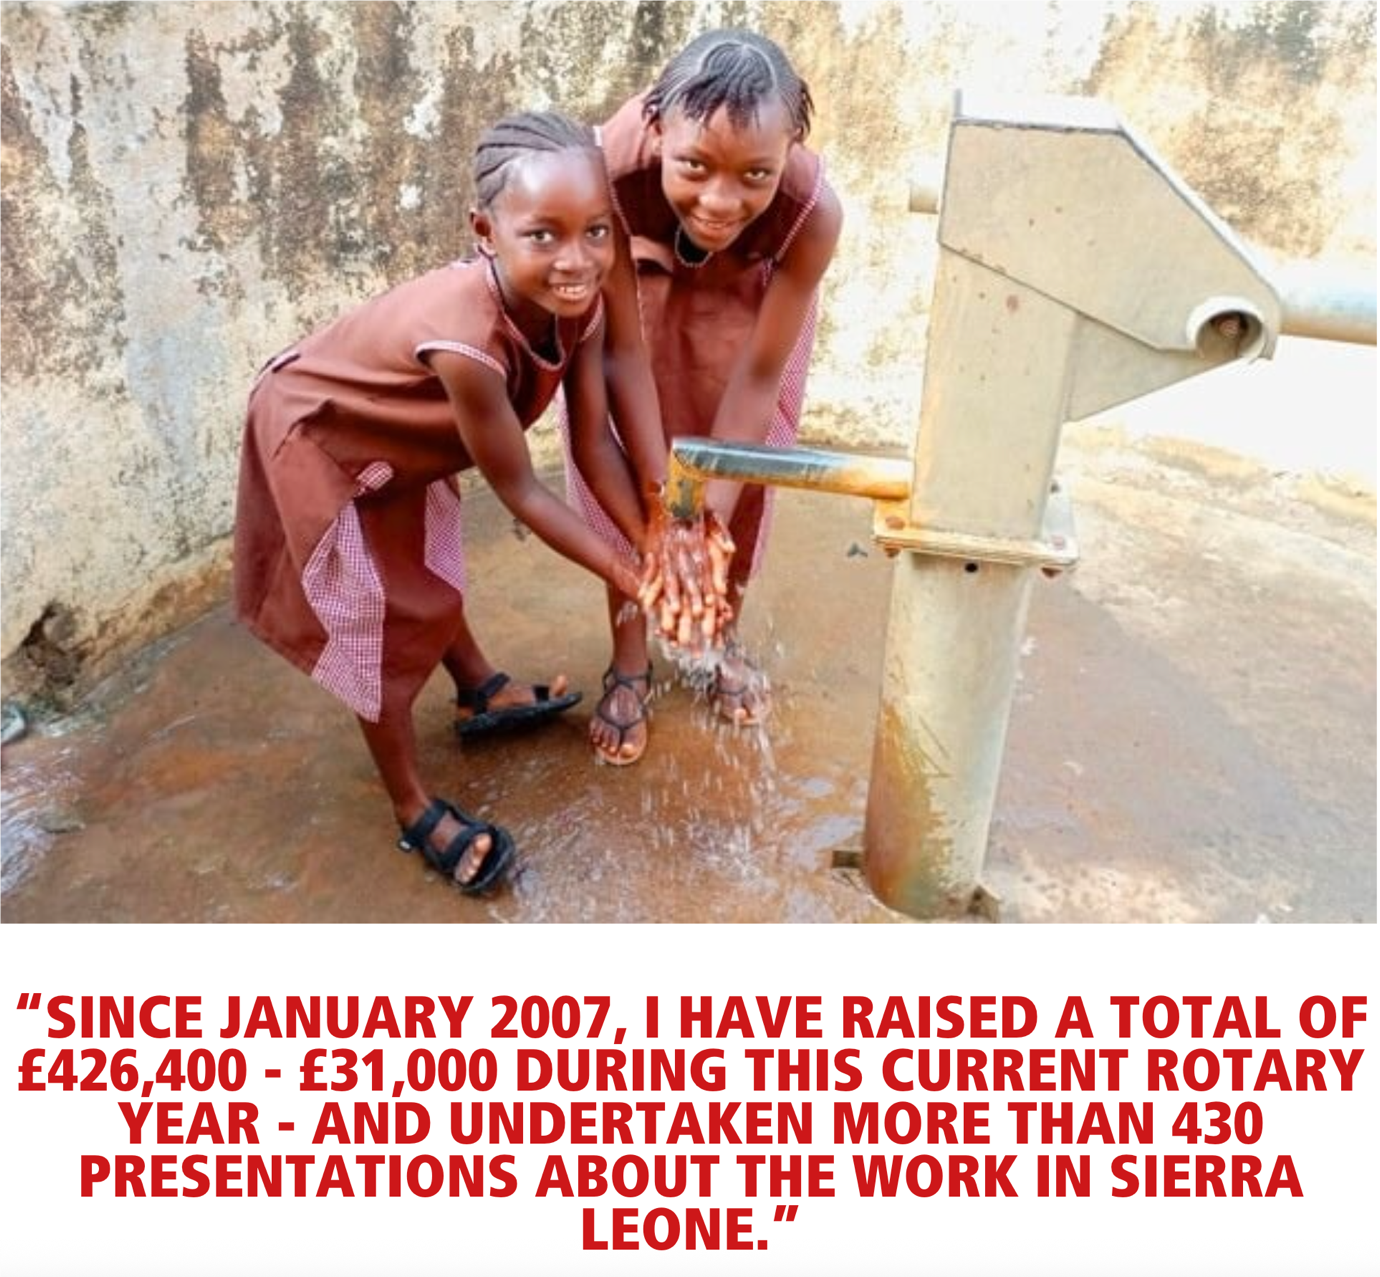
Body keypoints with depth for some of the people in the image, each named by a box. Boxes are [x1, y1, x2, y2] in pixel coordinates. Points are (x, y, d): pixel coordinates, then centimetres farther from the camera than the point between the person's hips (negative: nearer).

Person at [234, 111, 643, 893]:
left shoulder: (579, 303, -22)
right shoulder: (466, 336, -44)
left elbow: (595, 441, -16)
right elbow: (519, 488, -34)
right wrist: (628, 577, -28)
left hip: (394, 438, 7)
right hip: (316, 437, -7)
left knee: (428, 571, 27)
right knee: (379, 619, 2)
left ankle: (483, 692, 53)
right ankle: (417, 814, 18)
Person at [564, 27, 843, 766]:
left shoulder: (813, 211, -39)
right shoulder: (611, 173, -42)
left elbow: (758, 377, -28)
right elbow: (623, 353, -31)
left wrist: (711, 514, -30)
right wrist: (663, 508, -33)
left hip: (751, 293, 1)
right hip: (638, 277, 0)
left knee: (742, 472, 6)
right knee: (625, 477, -1)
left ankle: (724, 635, 31)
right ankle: (629, 661, 18)